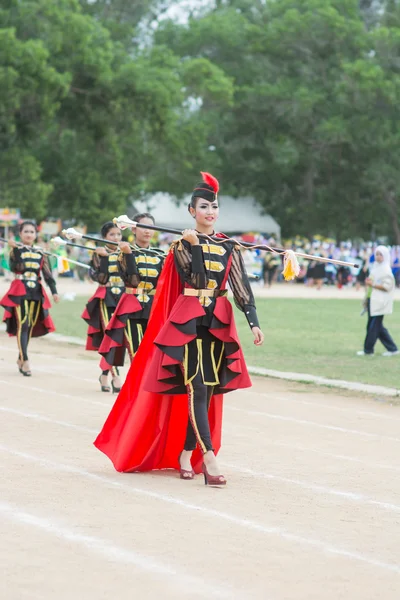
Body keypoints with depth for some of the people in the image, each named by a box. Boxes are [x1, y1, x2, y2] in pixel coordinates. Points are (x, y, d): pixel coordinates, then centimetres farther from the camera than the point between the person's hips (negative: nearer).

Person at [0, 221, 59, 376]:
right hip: (20, 291, -4)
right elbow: (15, 267, -18)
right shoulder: (15, 250, 0)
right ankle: (25, 361, -19)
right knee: (23, 324, -15)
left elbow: (47, 273, 8)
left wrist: (54, 291, -1)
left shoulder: (40, 252, 10)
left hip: (36, 292, 4)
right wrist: (16, 249, -26)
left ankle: (20, 358, 23)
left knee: (31, 326, 8)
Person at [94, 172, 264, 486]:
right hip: (188, 322, -4)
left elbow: (241, 286, 5)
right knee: (197, 387, -14)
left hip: (219, 323, 4)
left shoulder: (228, 247, 9)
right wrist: (195, 246, -18)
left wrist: (253, 322, -4)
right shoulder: (182, 244, 1)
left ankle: (186, 454, 18)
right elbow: (196, 279, -13)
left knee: (208, 391, 5)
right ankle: (209, 459, -23)